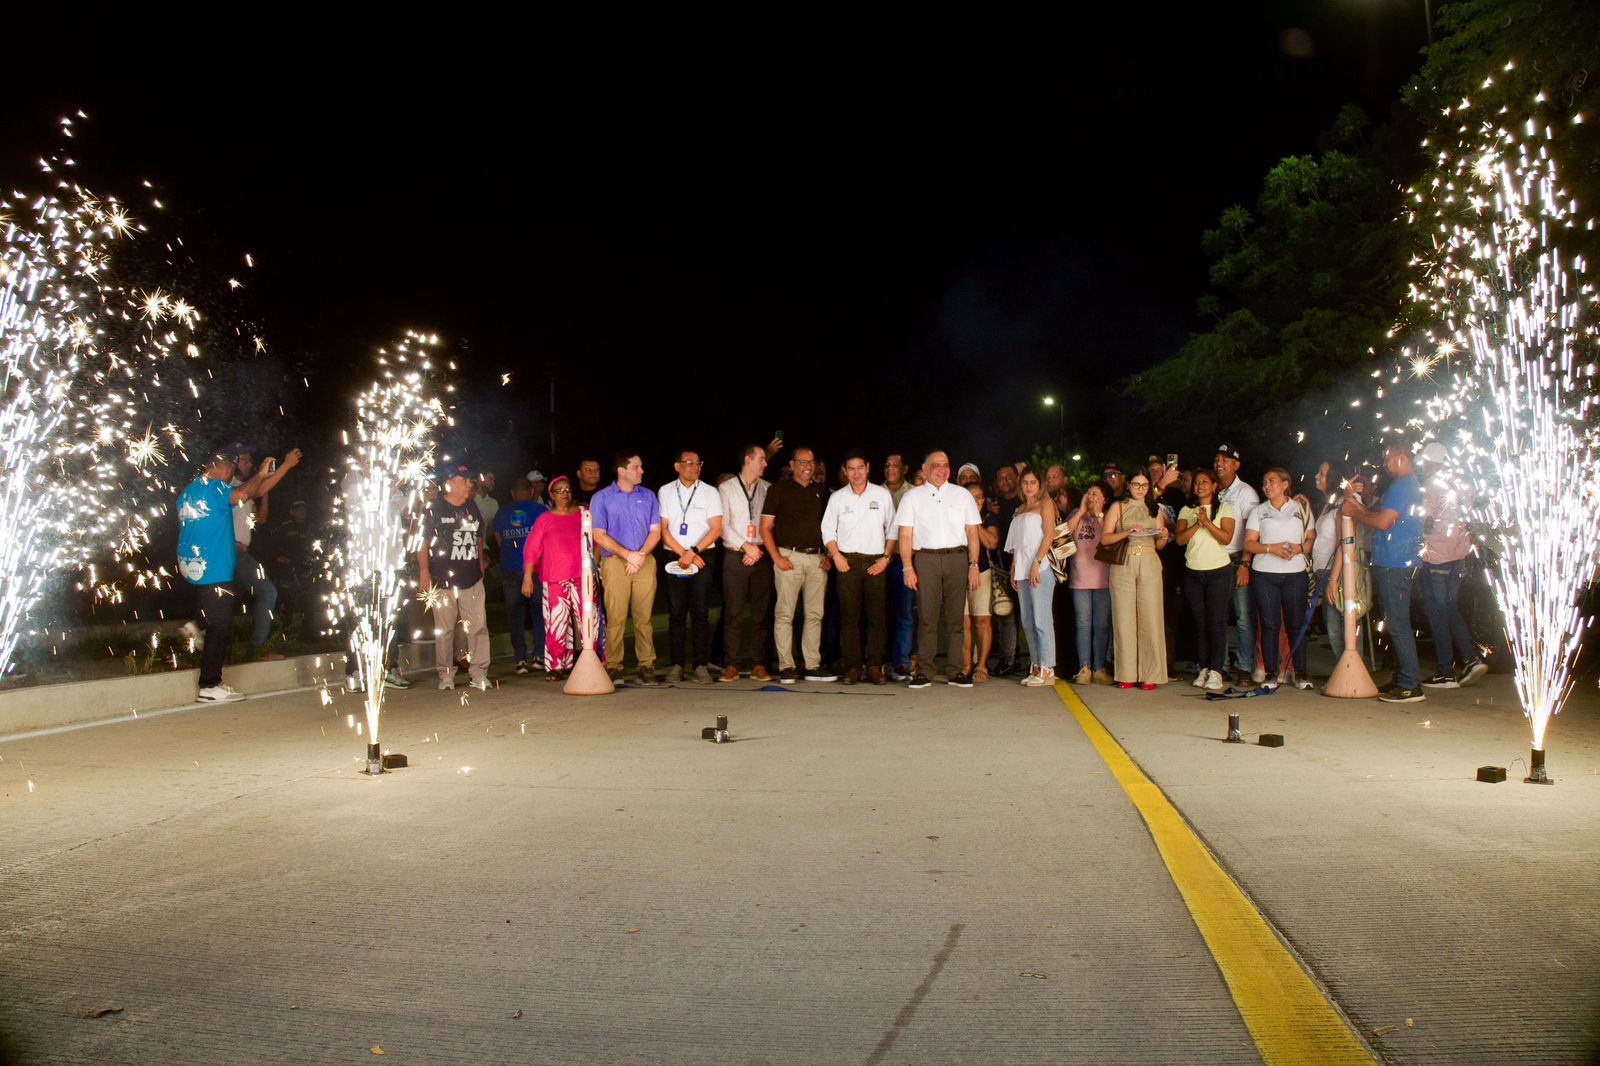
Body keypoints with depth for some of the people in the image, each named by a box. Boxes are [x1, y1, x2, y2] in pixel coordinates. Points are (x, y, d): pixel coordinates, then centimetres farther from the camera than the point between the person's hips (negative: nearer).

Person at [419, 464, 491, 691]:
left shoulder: (472, 508, 14)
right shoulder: (433, 509, -2)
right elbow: (423, 542, -2)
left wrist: (481, 562, 19)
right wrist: (424, 572, -7)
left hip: (472, 579, 4)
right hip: (442, 580, -3)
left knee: (478, 626, -4)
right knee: (444, 629, 5)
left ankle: (478, 672, 2)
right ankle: (445, 674, 16)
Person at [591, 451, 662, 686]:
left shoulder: (648, 496, 13)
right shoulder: (602, 498, 5)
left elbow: (655, 531, 9)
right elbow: (599, 535, -2)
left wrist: (641, 555, -8)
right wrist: (627, 554, -11)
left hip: (645, 562, 2)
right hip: (614, 562, -2)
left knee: (643, 617, 0)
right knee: (615, 618, -6)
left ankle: (647, 665, 4)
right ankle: (613, 666, 1)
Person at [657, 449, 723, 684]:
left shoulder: (710, 493, 7)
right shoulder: (665, 492, 8)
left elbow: (716, 529, 0)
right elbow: (662, 528, 2)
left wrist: (694, 551, -11)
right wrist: (683, 553, -8)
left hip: (702, 558, -1)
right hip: (674, 559, 1)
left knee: (700, 613, -3)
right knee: (676, 614, 2)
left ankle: (701, 665, 1)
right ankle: (677, 665, 7)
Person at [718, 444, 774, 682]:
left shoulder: (768, 489, 9)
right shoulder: (726, 489, 4)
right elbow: (723, 525, -1)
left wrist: (759, 550, -5)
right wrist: (746, 546, -9)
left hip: (762, 557, 2)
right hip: (735, 557, -2)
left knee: (761, 612, 1)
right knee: (733, 613, -1)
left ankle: (758, 664, 7)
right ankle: (733, 664, 6)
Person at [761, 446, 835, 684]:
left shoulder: (822, 492, 15)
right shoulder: (779, 490, 3)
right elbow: (765, 527, 0)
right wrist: (776, 557, -9)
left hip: (817, 559, 4)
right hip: (789, 557, -4)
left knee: (815, 614, 5)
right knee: (785, 614, -4)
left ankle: (813, 666, 11)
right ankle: (786, 667, 1)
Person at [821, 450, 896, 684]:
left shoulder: (882, 495, 7)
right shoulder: (837, 498, 9)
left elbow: (892, 529, 9)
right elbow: (828, 530, 10)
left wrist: (886, 558, -1)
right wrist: (836, 555, -3)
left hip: (876, 562, 0)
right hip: (848, 561, 0)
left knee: (876, 616, -2)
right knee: (849, 615, -2)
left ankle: (874, 666, 3)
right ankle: (853, 667, 3)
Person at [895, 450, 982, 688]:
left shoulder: (962, 495, 14)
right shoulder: (912, 497, 10)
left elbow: (972, 533, 10)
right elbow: (905, 535, 4)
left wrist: (973, 566, 1)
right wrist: (908, 568, -6)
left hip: (957, 557, 1)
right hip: (926, 559, -1)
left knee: (955, 617, 1)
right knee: (926, 617, -4)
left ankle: (956, 671, 5)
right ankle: (924, 671, 0)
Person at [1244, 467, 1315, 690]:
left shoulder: (1301, 509, 11)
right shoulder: (1258, 511, 11)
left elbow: (1312, 539, 9)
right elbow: (1249, 543, 4)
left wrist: (1299, 548, -11)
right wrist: (1271, 548, -12)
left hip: (1295, 574, 0)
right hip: (1264, 574, 0)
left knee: (1296, 624, 0)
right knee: (1270, 625, -1)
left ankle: (1300, 673, 7)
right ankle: (1271, 674, 3)